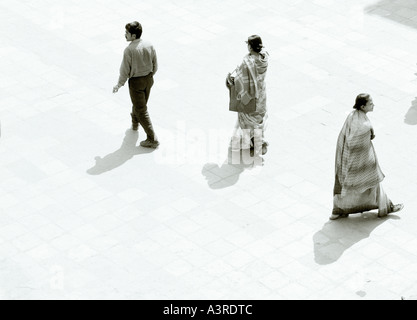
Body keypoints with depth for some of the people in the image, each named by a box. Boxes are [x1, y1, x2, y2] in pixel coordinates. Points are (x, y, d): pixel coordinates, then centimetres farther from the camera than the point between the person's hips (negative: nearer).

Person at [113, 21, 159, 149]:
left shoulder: (129, 50, -26)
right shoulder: (149, 46, -8)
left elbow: (125, 71, -18)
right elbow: (155, 66, 3)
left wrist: (119, 85, -3)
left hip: (136, 82, -6)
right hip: (148, 79, 6)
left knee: (142, 110, 4)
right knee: (140, 103, 30)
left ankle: (152, 139, 5)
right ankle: (135, 123, 56)